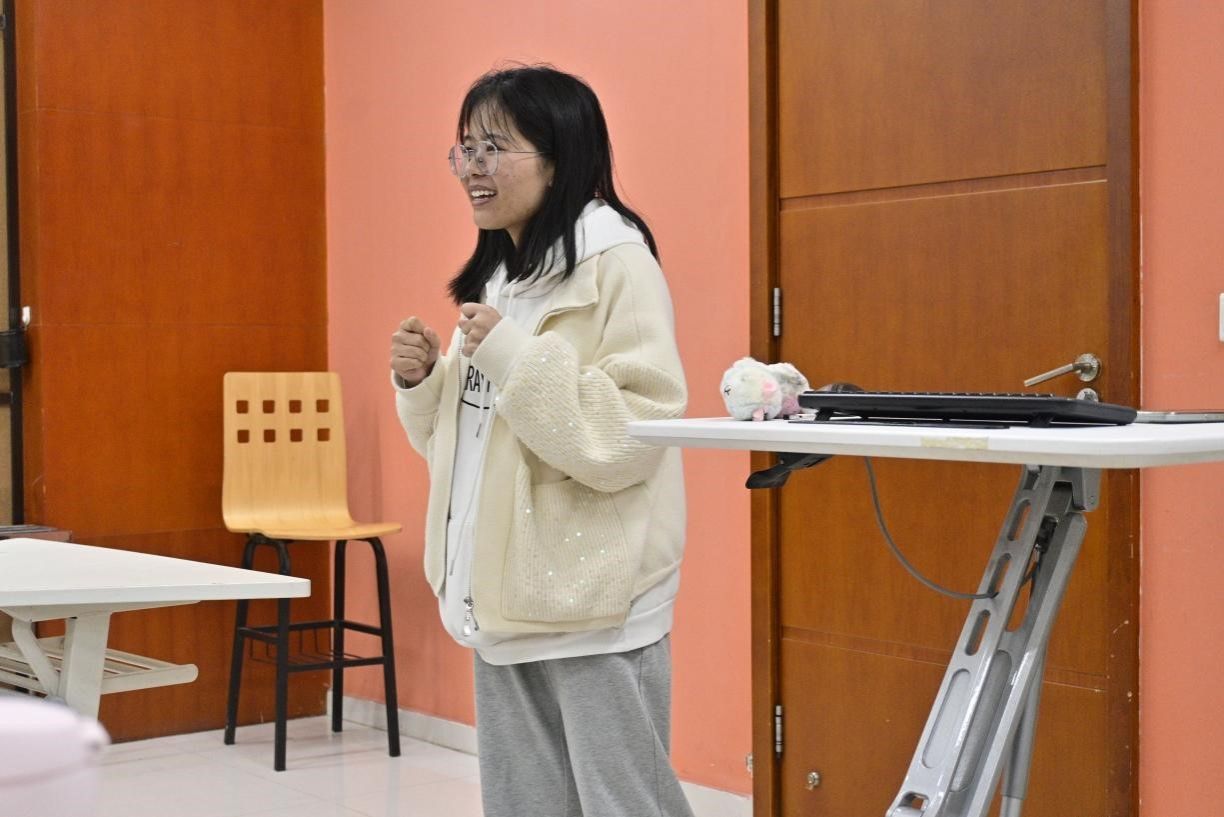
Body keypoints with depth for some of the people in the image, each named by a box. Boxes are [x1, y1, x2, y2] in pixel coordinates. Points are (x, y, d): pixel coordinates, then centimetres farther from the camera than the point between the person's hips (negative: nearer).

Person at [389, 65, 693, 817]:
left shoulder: (616, 263, -12)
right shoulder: (496, 273, 13)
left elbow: (631, 434, -21)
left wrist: (512, 355, -23)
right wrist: (425, 382, 2)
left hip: (593, 602, -8)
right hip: (505, 595, 8)